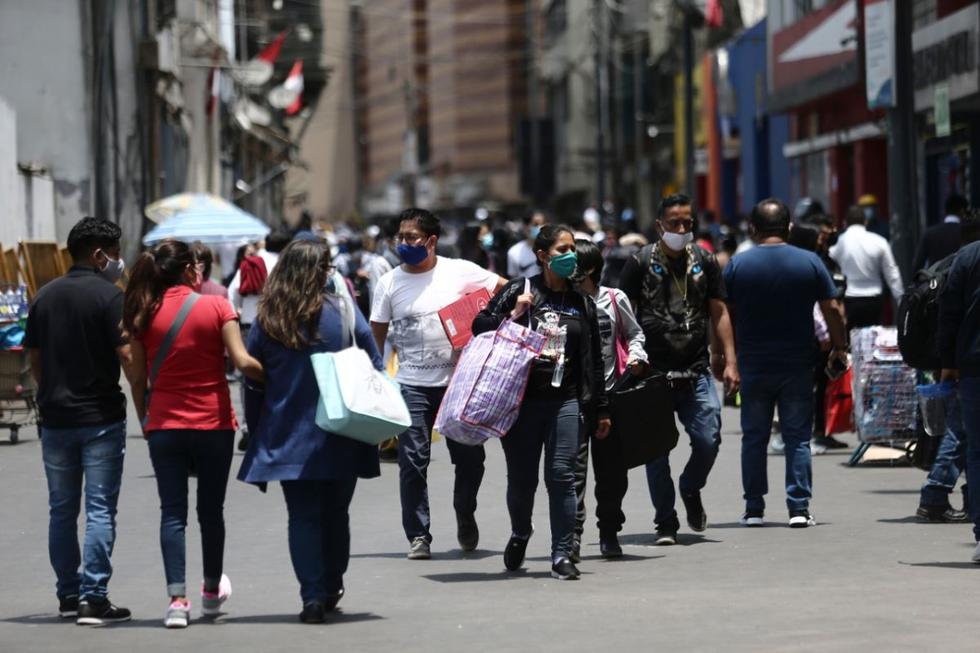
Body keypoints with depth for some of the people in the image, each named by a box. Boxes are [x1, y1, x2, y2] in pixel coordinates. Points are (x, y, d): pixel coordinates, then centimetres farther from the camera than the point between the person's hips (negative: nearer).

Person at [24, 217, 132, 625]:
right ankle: (93, 598, -7)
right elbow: (126, 356, -15)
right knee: (99, 510, -3)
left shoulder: (45, 297, 8)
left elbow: (34, 359, 12)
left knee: (62, 510, 13)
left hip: (55, 418, 5)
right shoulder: (109, 296, -10)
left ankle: (68, 595, 18)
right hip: (101, 418, -5)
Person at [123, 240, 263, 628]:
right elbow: (242, 362, -16)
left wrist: (144, 419, 15)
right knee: (211, 509, 15)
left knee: (172, 512, 2)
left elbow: (138, 378, 3)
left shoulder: (144, 314, -1)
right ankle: (212, 592, 30)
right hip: (213, 423, -1)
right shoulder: (215, 306, -8)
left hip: (164, 425, 1)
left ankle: (177, 599, -10)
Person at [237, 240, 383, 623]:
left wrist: (257, 432, 11)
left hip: (287, 435, 0)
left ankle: (313, 596, -6)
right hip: (341, 437, 0)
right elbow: (374, 365, -1)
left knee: (303, 516, 3)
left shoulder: (266, 320, -2)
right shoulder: (344, 311, -5)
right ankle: (331, 589, 21)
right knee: (335, 512, 14)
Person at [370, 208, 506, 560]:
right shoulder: (389, 283, 2)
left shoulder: (460, 271, -1)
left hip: (459, 381, 0)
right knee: (413, 460, -5)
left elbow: (507, 291, 6)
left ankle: (465, 516, 32)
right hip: (412, 386, 0)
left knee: (470, 457, 7)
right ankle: (418, 535, 3)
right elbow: (376, 337, 8)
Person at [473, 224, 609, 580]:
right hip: (522, 399, -2)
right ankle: (520, 534, 33)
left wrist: (600, 408, 16)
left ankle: (562, 554, -2)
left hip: (565, 401, 2)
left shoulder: (582, 304, 13)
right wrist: (513, 314, -17)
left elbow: (593, 360, 16)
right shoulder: (520, 290, 3)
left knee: (562, 476, -7)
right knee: (521, 478, 4)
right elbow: (480, 325, 0)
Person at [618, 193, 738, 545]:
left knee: (708, 440, -8)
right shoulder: (641, 263, 0)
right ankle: (666, 522, 12)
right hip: (653, 373, -2)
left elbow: (719, 313, 11)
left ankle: (691, 490, 23)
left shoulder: (705, 261, 8)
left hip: (696, 372, 2)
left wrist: (729, 361, 3)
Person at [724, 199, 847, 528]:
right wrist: (839, 346, 13)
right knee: (797, 436, 4)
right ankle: (799, 507, -1)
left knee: (754, 436, 8)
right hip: (798, 364, 0)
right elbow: (831, 309, 1)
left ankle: (754, 508, 9)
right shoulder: (809, 262, -1)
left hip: (753, 365, 0)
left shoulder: (737, 264, -2)